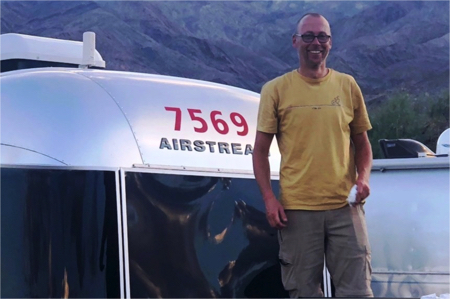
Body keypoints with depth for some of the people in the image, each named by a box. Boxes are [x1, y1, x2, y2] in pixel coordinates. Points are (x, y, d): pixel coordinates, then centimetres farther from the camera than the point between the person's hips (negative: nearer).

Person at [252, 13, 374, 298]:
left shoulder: (347, 86, 9)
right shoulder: (276, 90, 3)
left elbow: (361, 143, 16)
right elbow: (261, 151, 5)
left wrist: (363, 177, -3)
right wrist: (269, 198, -6)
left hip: (344, 207, 1)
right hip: (296, 209, -1)